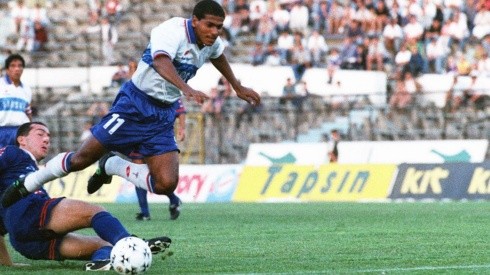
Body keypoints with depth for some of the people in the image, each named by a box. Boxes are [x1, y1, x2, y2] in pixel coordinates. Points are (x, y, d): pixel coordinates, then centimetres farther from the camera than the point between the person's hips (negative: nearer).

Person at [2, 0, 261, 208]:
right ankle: (26, 185, 18)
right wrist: (186, 89, -59)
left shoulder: (211, 42, 2)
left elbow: (219, 56, 29)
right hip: (136, 104, -6)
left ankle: (111, 166, 13)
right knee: (82, 158, -5)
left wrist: (238, 87, 39)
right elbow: (161, 61, -43)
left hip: (163, 115, 6)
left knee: (166, 184, -11)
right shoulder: (173, 30, -22)